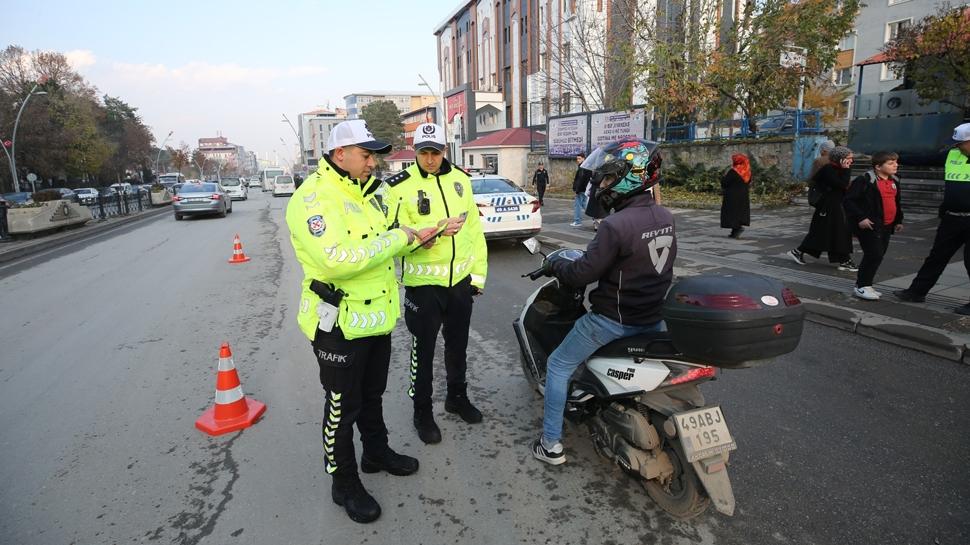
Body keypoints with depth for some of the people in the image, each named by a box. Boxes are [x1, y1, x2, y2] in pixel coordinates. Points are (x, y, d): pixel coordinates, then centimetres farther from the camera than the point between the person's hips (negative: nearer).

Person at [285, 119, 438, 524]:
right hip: (339, 323, -9)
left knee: (372, 394, 24)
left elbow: (378, 244, 17)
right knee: (342, 406, 7)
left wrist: (413, 237, -1)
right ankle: (344, 484, 26)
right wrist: (398, 237, -25)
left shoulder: (362, 194, 12)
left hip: (375, 318, 9)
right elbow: (339, 258, -35)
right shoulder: (313, 198, -20)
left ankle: (377, 452, 45)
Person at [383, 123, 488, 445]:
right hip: (423, 283, -4)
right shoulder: (401, 185, -9)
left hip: (460, 280, 4)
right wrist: (436, 229, -29)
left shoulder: (460, 179, 4)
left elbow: (474, 228, 6)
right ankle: (422, 413, 27)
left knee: (458, 345, 20)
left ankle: (457, 396, 41)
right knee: (424, 351, 8)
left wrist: (478, 272, 5)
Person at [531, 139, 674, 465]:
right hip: (654, 316, 8)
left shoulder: (616, 225, -25)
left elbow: (585, 272, -21)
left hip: (614, 319, -7)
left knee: (558, 367, 8)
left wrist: (556, 265, -2)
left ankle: (551, 445, 15)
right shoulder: (665, 218, 1)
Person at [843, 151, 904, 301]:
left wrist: (899, 220, 23)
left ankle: (864, 285, 22)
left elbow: (896, 203, 26)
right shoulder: (865, 181, -13)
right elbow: (848, 201, -17)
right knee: (874, 254, -12)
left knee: (879, 255, 11)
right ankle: (861, 287, -1)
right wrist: (860, 218, -22)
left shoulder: (894, 181, 14)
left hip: (886, 227, 9)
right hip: (869, 225, -8)